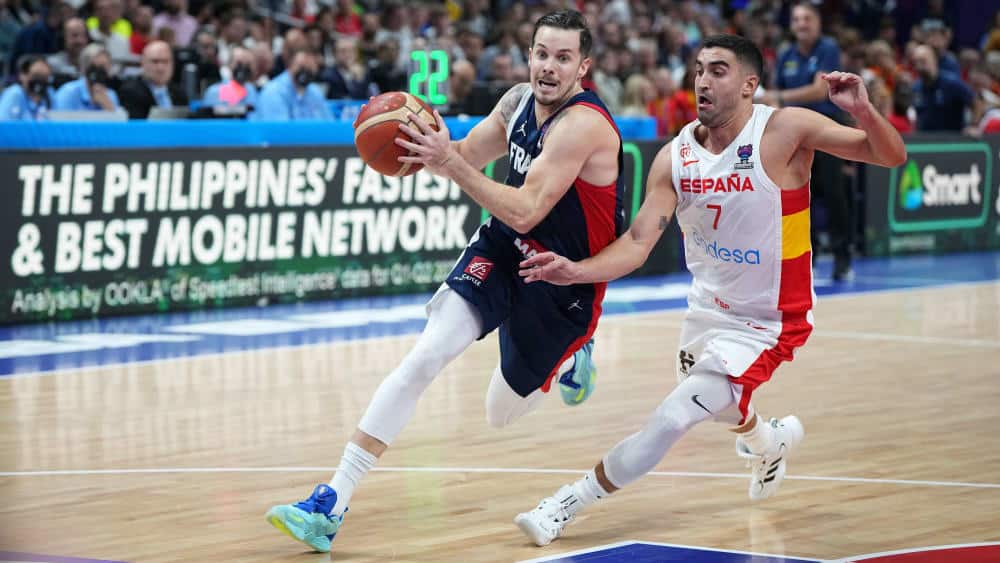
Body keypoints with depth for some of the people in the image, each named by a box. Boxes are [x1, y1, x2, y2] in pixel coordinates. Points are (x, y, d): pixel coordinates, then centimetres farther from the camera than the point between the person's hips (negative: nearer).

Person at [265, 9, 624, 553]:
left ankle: (570, 358, 44)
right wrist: (430, 146, -12)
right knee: (425, 355, -17)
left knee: (502, 413, 9)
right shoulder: (519, 100, -3)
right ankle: (332, 503, -18)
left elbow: (524, 212, -31)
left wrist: (447, 162, -36)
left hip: (563, 280, -5)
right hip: (500, 250, 5)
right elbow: (467, 156, 12)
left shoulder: (583, 123, -27)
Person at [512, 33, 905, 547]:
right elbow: (639, 242, -12)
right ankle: (771, 441, 65)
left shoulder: (784, 130, -21)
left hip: (763, 325, -6)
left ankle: (568, 504, -3)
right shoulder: (674, 158, -8)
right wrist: (577, 271, -30)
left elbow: (891, 157, -20)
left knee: (671, 419, -17)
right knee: (718, 406, 31)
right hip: (706, 309, 6)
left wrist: (862, 110, -42)